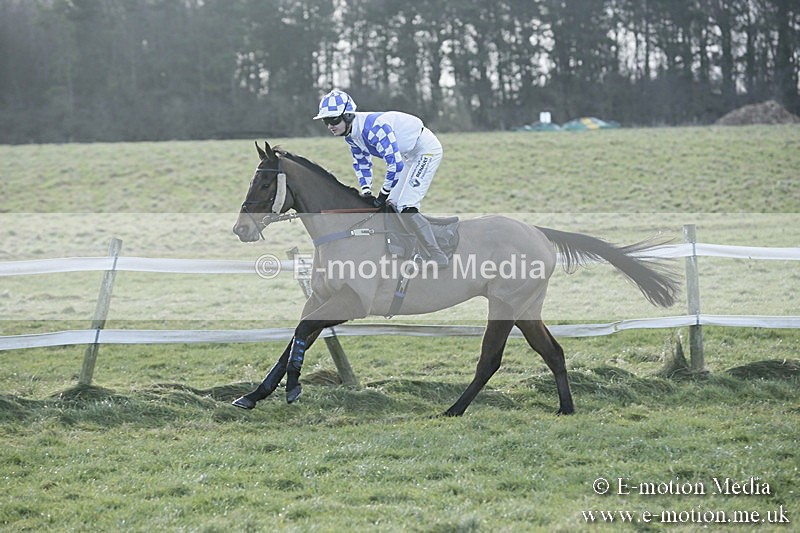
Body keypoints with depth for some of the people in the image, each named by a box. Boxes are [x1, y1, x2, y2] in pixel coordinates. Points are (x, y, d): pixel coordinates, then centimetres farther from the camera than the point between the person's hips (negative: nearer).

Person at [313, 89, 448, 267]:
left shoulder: (374, 127, -32)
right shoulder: (351, 135, -3)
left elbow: (395, 163, -34)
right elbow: (361, 162, 13)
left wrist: (383, 195, -23)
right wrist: (366, 190, -1)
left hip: (427, 149, -10)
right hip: (410, 155, 10)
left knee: (406, 207, -18)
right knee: (392, 205, 11)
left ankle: (438, 257, -13)